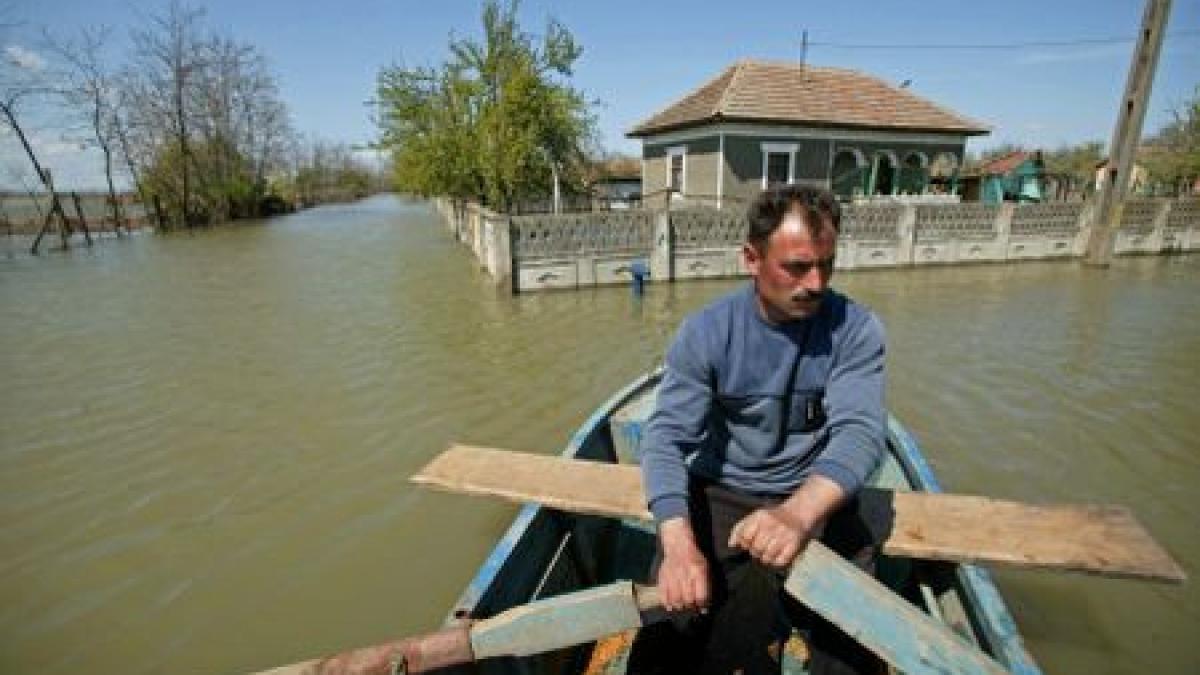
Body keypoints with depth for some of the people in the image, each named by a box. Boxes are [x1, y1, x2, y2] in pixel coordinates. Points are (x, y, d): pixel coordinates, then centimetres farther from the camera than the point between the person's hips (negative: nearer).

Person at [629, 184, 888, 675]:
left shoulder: (856, 330, -8)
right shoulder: (705, 333, -10)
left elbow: (859, 431, -20)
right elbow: (667, 438, -16)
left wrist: (799, 511, -40)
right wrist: (678, 542, -33)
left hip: (817, 498, 1)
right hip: (718, 493, 0)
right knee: (668, 635, -15)